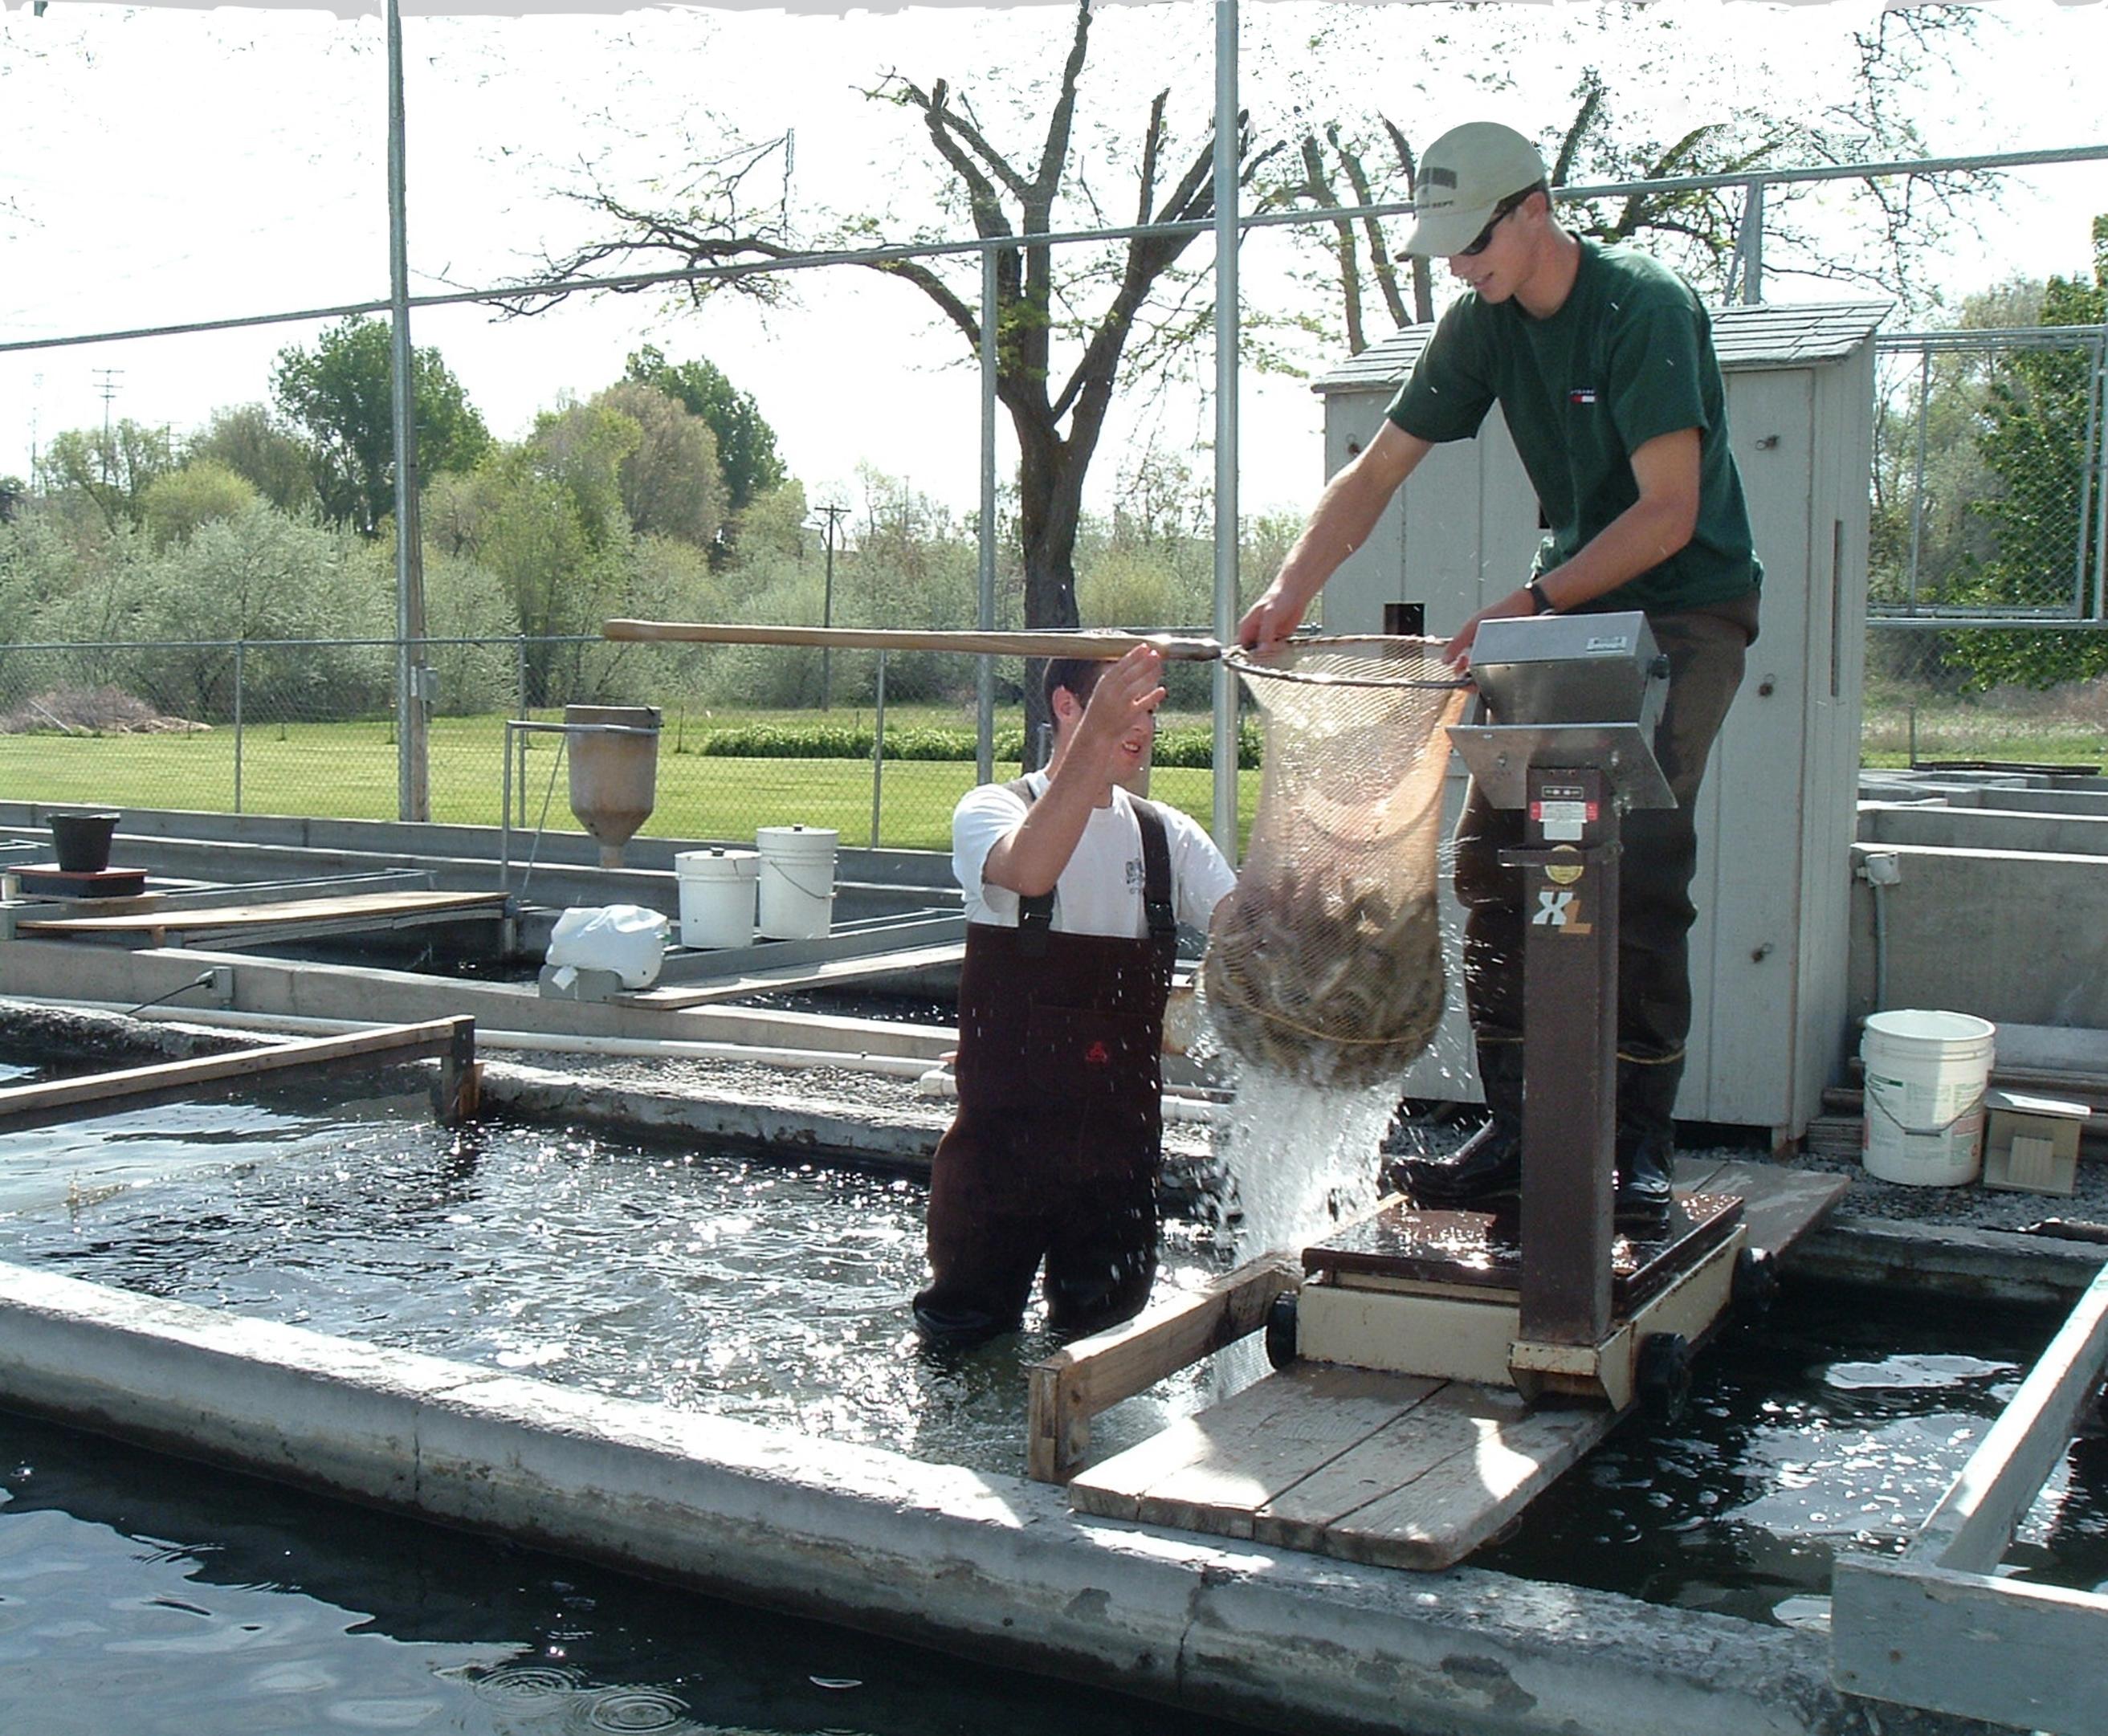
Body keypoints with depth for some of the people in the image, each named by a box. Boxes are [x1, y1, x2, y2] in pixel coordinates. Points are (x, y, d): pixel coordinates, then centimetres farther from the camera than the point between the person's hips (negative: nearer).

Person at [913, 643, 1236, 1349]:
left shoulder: (1169, 837, 8)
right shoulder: (993, 810, -7)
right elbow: (1029, 872, -31)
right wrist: (1097, 734, -39)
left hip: (1120, 1144, 4)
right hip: (1003, 1132, -3)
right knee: (961, 1332, 7)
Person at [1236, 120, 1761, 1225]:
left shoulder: (1646, 309, -18)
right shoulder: (1484, 324, 2)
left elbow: (1670, 513, -23)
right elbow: (1376, 473, 2)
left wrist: (1533, 603, -29)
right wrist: (1290, 590, -12)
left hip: (1687, 611, -6)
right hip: (1569, 606, 6)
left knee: (1638, 867, -17)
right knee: (1492, 847, -4)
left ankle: (1639, 1144, -8)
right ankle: (1514, 1128, 2)